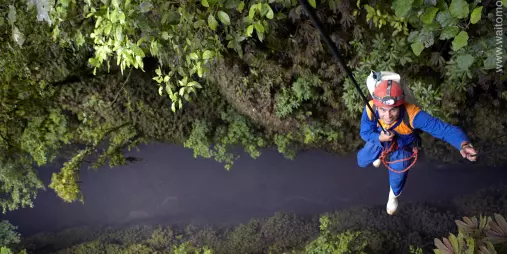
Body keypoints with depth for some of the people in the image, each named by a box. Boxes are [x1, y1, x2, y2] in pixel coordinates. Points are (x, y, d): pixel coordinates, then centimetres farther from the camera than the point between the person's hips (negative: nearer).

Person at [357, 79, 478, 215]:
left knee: (398, 174, 3)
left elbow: (446, 129, -52)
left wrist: (464, 144, -72)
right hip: (379, 140, 2)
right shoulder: (370, 109, -38)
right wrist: (380, 137, -41)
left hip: (402, 147, -2)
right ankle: (380, 154, 55)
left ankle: (394, 195, 43)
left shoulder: (412, 114, -47)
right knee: (362, 161, 18)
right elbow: (365, 132, -19)